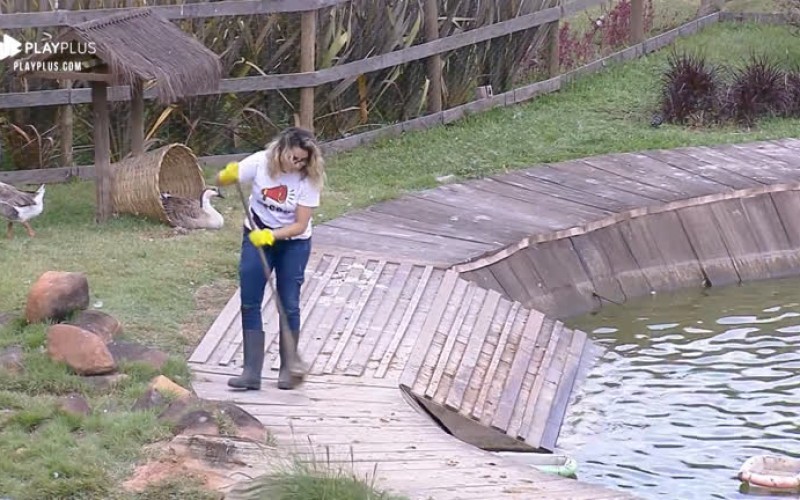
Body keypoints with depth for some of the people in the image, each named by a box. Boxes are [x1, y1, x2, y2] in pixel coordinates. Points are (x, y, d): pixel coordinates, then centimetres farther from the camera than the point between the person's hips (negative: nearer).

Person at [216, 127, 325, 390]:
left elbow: (300, 225, -19)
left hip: (293, 243, -2)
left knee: (289, 305, 0)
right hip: (256, 237, 2)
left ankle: (289, 368, 16)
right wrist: (228, 176, -33)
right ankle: (252, 371, -1)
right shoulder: (260, 162, -16)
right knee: (250, 303, -3)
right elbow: (221, 181, -10)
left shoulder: (309, 179, -20)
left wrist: (271, 235, -32)